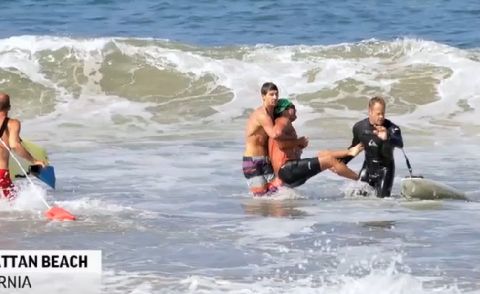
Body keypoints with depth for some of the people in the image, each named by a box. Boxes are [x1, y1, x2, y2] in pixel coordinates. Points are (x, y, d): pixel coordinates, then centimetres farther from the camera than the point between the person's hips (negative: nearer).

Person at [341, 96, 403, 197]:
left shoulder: (391, 128, -20)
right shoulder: (359, 127, -4)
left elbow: (400, 144, -41)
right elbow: (354, 148, 14)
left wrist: (387, 138, -61)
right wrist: (342, 162, 6)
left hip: (385, 167, -4)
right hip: (368, 166, 4)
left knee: (382, 197, -14)